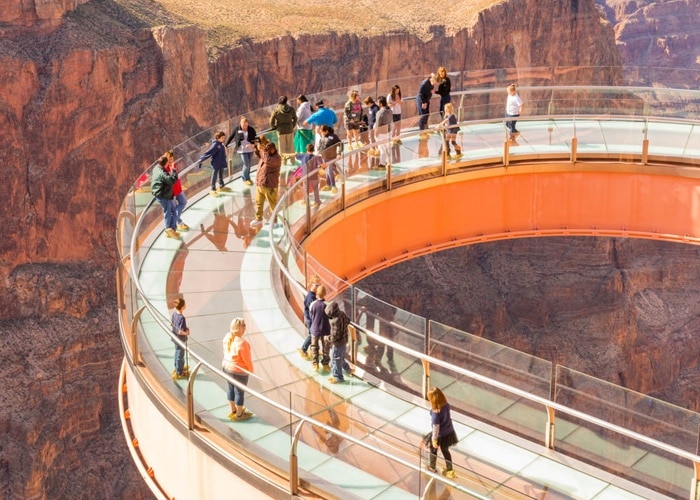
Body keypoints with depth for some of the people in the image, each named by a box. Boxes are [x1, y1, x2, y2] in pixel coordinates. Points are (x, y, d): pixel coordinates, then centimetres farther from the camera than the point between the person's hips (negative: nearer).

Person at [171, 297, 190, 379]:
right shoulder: (182, 318, -33)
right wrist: (186, 332, -14)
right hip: (180, 340, -8)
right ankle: (179, 373, 25)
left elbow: (171, 323, 9)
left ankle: (178, 368, 46)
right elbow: (180, 332, -34)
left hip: (175, 338, 8)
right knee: (180, 356, 10)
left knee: (177, 353, 27)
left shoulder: (174, 314, -7)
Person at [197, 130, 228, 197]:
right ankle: (213, 190, 14)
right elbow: (208, 153, -26)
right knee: (214, 176, 4)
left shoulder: (221, 144, 2)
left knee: (221, 176, 23)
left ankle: (221, 186, 40)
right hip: (216, 164, -8)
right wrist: (200, 160, -27)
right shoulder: (215, 145, -23)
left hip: (221, 164, 8)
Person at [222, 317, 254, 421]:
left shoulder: (227, 337, -8)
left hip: (227, 367, 8)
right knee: (239, 392, 12)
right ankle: (239, 414, 30)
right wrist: (251, 370, -4)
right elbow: (247, 359, -22)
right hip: (239, 371, -8)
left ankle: (233, 410, 42)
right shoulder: (242, 343, -32)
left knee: (231, 389, 24)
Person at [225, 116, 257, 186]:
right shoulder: (237, 129, -8)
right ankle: (246, 179, 14)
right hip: (242, 150, -3)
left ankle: (244, 176, 34)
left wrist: (253, 145, -23)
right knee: (246, 165, -6)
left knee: (249, 165, 14)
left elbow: (255, 139, -2)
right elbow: (231, 137, 4)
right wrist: (226, 145, 9)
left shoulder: (251, 129, -5)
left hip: (250, 149, 3)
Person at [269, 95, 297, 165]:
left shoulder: (276, 110, -14)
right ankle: (291, 160, 20)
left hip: (281, 130, -2)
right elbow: (295, 119, 4)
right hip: (290, 130, 2)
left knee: (282, 147, 9)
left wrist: (273, 127, 11)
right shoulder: (291, 109, -6)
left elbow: (272, 120, -8)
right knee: (290, 146, 14)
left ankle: (283, 160, 12)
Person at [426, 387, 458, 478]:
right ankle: (449, 471, 41)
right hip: (449, 431, 6)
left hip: (440, 435, -6)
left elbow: (436, 427, -26)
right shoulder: (446, 405, -16)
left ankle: (432, 467, 47)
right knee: (445, 450, 28)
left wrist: (434, 440, -14)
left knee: (433, 449, 24)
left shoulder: (436, 412, -35)